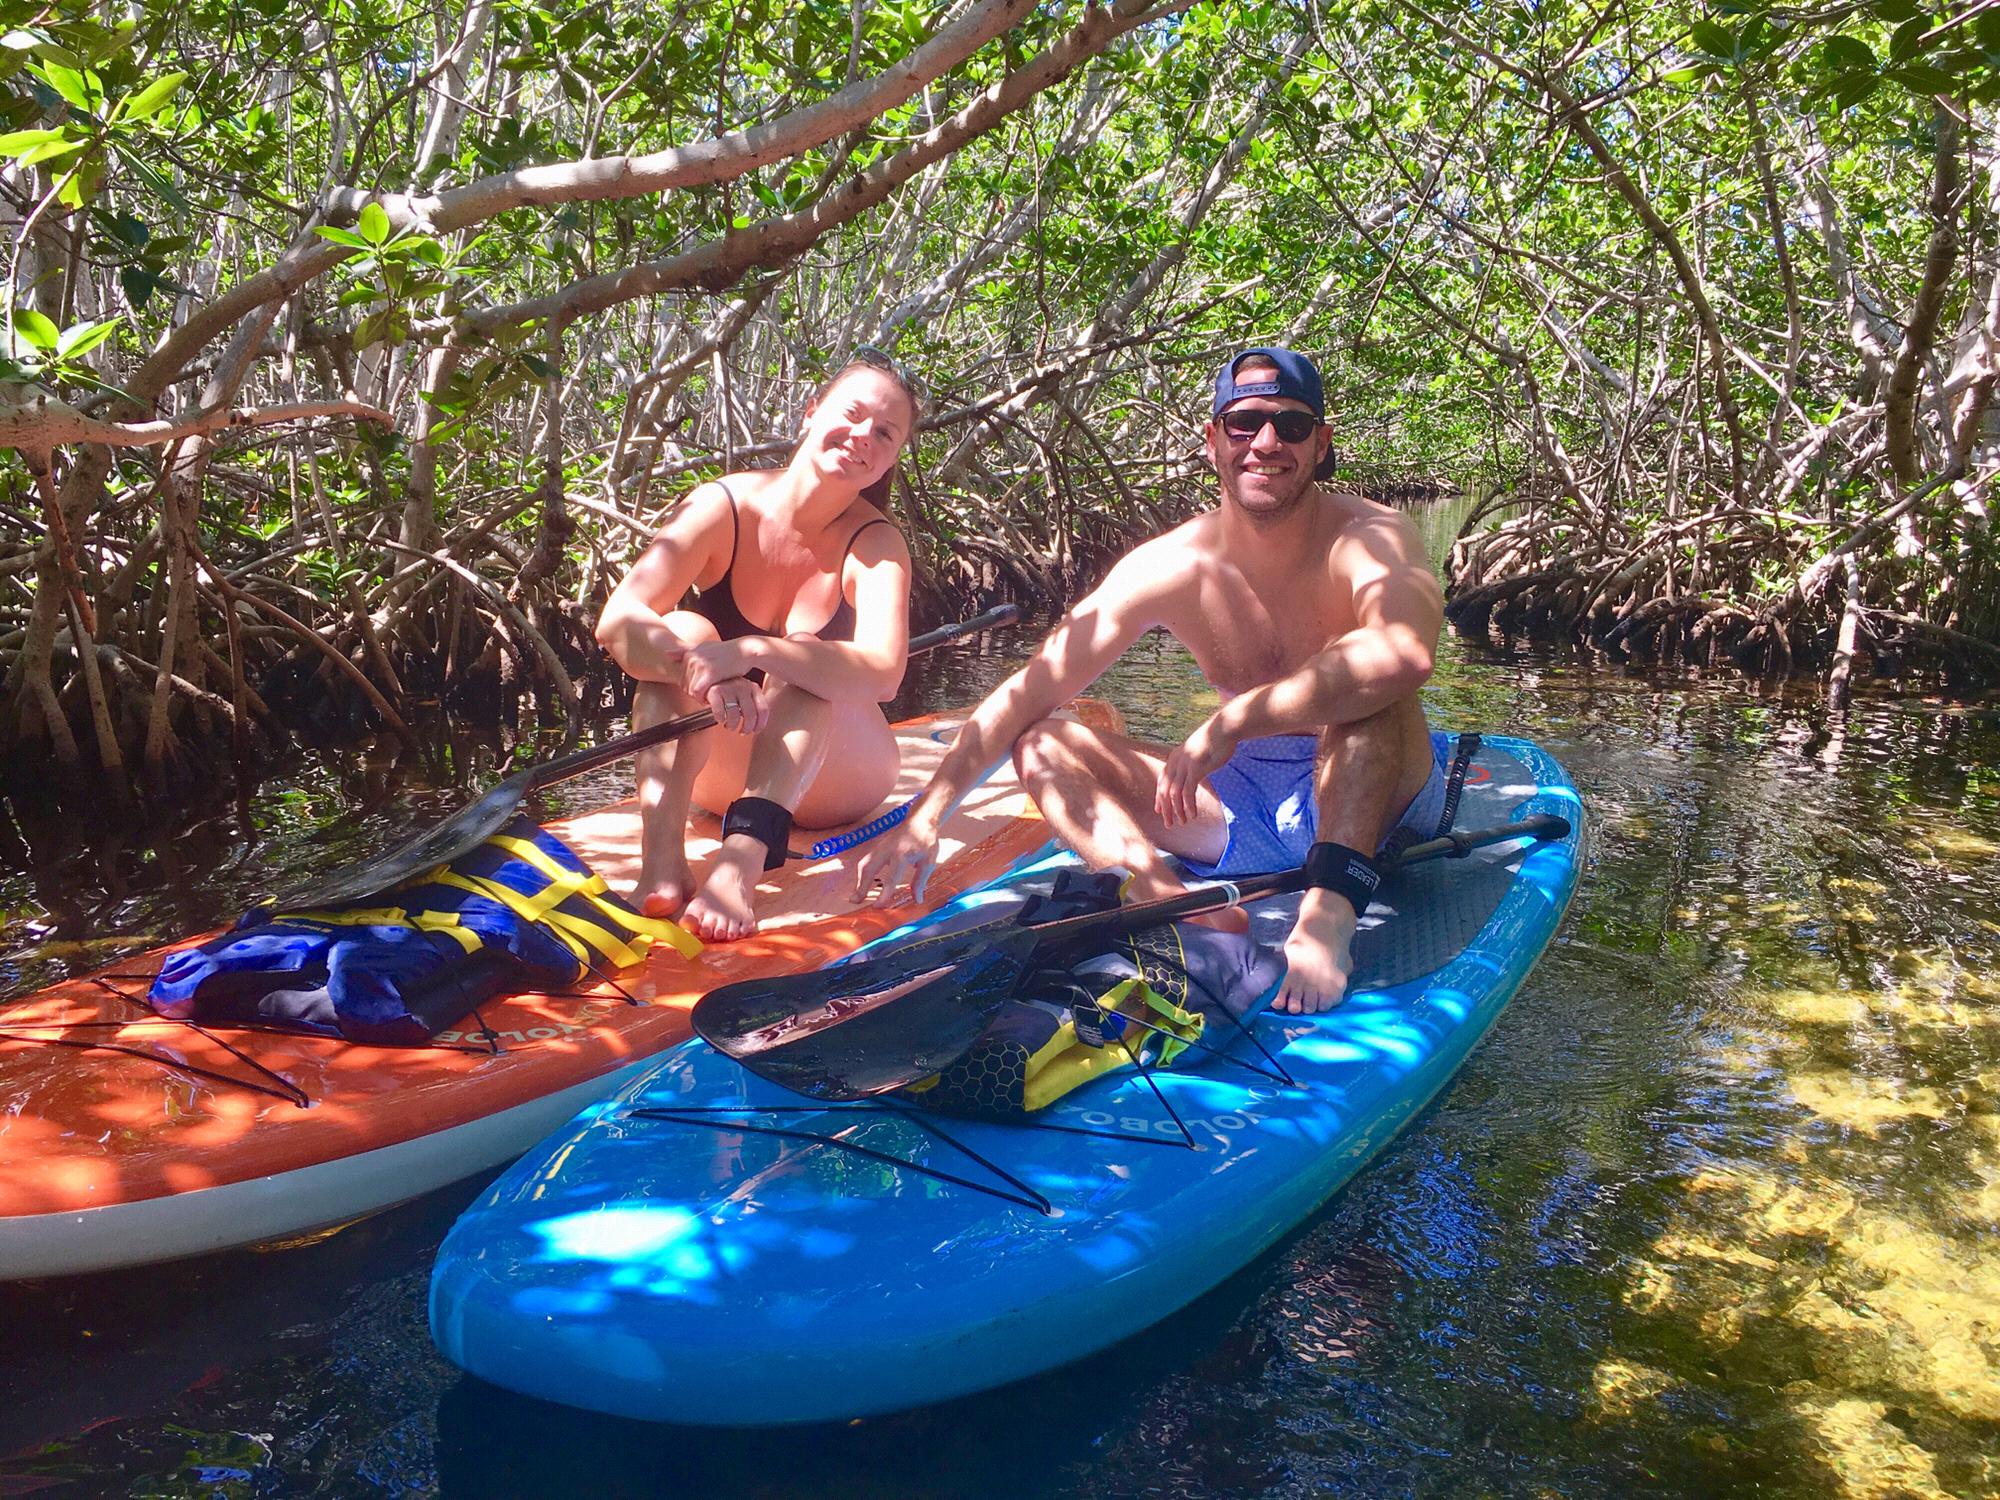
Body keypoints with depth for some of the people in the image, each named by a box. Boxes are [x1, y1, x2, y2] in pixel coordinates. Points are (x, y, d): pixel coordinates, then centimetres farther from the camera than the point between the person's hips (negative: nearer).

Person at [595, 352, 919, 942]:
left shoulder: (877, 543, -14)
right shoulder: (722, 507, -13)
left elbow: (883, 674, -34)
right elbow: (618, 621, -27)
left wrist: (753, 653, -49)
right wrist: (703, 672, -48)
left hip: (833, 776, -1)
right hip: (717, 769, 1)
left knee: (803, 657, -30)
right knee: (684, 632, -27)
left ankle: (741, 865, -52)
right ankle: (661, 860, -48)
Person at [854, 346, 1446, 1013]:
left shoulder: (1370, 536, -18)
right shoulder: (1170, 565, -8)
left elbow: (1405, 653, -43)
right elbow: (1033, 688, -11)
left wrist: (1232, 721, -40)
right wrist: (925, 816, -20)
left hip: (1377, 795, -4)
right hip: (1245, 804, 5)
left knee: (1370, 681, -33)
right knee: (1041, 744, -11)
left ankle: (1329, 911, -41)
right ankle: (1181, 907, -36)